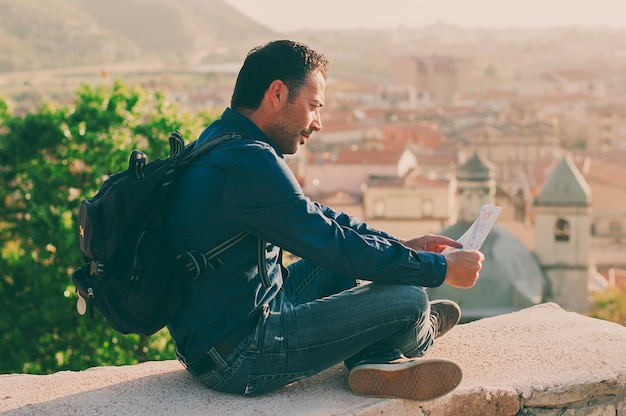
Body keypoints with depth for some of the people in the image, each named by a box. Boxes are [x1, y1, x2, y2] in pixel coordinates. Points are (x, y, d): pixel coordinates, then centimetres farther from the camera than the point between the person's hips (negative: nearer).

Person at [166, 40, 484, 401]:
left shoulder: (222, 140, 10)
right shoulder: (247, 162, -24)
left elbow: (315, 217, 18)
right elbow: (335, 244, -21)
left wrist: (403, 245, 12)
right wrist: (442, 268, -10)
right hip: (237, 360, -11)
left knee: (350, 258, 22)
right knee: (408, 299, -10)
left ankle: (377, 358, 8)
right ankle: (418, 335, 25)